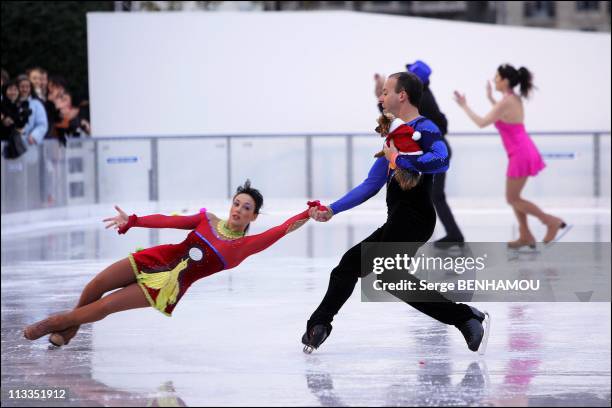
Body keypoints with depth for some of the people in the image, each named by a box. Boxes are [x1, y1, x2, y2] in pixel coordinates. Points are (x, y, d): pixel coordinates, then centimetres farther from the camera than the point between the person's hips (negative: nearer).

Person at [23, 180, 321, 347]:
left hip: (171, 285, -3)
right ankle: (69, 329, 21)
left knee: (105, 306, -12)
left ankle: (58, 323, 10)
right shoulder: (207, 219, 7)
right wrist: (132, 221, -14)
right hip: (157, 259, 3)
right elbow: (169, 221, -2)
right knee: (96, 286, -6)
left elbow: (279, 231, -15)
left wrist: (309, 213, -27)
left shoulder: (244, 246, -2)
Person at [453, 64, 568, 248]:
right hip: (525, 151, 9)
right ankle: (525, 236, 20)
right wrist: (490, 99, 27)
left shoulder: (505, 102, -18)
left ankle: (552, 221, 2)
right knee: (513, 197, 17)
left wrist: (464, 106, -4)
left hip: (520, 155, -9)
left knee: (512, 199, 2)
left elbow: (481, 123, -15)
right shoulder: (515, 99, 9)